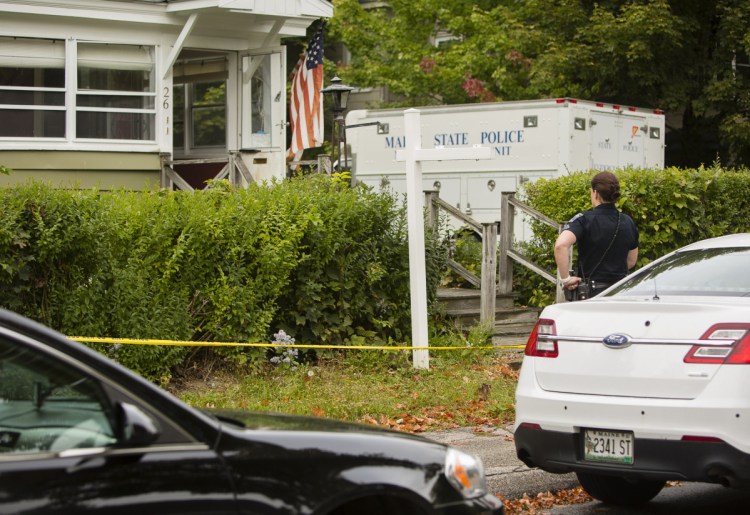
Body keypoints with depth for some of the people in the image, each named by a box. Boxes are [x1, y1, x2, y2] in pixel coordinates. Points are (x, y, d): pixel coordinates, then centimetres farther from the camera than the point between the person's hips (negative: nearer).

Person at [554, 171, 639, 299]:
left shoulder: (584, 219, -11)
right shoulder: (628, 222, 6)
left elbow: (561, 245, -28)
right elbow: (631, 262, 15)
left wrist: (565, 278, -19)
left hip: (591, 293, -5)